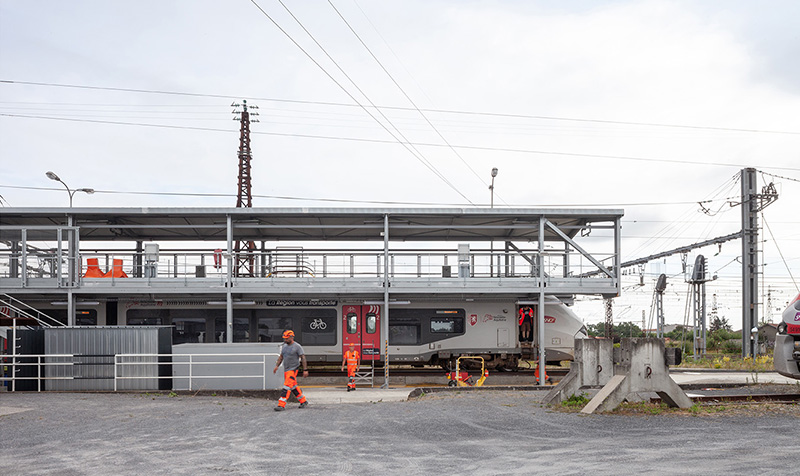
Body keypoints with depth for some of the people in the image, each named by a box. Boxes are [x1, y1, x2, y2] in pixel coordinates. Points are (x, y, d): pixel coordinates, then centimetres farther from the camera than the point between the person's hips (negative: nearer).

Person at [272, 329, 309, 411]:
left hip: (293, 369, -8)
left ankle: (281, 405, -17)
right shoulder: (284, 346, 10)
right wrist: (277, 366, 8)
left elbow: (303, 358, -11)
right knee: (293, 387, 14)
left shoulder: (297, 346, -11)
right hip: (286, 369, 8)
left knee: (287, 386, -14)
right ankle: (303, 401, 27)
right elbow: (281, 356, 18)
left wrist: (305, 370, -15)